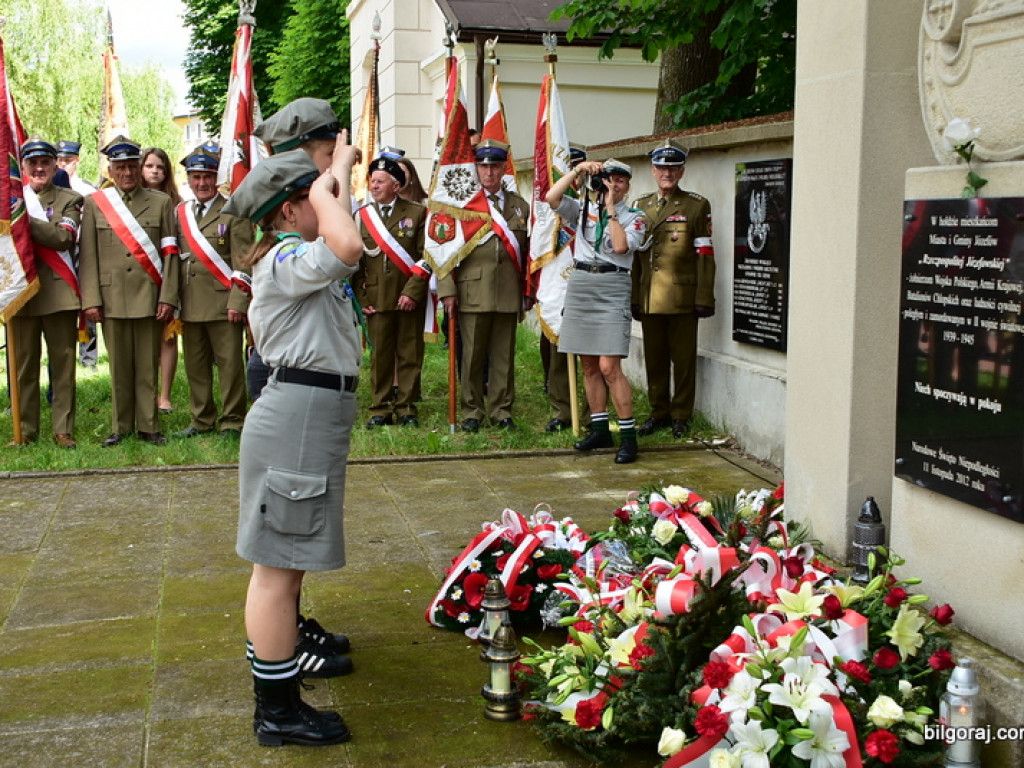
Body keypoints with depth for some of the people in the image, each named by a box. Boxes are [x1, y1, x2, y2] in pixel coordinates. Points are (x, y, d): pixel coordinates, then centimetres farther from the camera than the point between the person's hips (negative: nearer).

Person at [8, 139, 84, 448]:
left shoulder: (69, 200, 6)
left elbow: (64, 237, -12)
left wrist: (27, 219, -20)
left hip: (59, 292, -2)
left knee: (63, 363, 1)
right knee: (24, 364, 5)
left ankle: (63, 429, 7)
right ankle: (25, 429, 12)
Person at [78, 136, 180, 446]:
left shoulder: (161, 203, 8)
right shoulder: (94, 203, 9)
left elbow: (170, 254, 3)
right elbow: (88, 256, 5)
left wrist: (168, 298, -5)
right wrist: (90, 300, -3)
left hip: (149, 300, 0)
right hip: (112, 300, 1)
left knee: (148, 366, 3)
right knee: (119, 367, 6)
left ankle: (148, 426, 12)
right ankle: (121, 427, 16)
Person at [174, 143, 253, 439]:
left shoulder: (233, 213, 0)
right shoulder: (180, 214, 16)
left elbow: (243, 262, -6)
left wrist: (237, 302, -14)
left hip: (223, 304, -5)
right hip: (190, 307, 5)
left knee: (230, 365, -2)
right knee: (195, 367, 9)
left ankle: (232, 422, 6)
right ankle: (201, 420, 19)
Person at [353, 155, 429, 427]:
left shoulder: (417, 213, 4)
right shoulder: (361, 216, 11)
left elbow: (425, 258, -2)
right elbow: (355, 261, 10)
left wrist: (412, 292, -11)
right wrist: (361, 298, 1)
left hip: (409, 299, -1)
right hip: (376, 300, 2)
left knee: (410, 355, 2)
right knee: (379, 356, 3)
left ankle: (406, 409, 10)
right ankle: (381, 409, 11)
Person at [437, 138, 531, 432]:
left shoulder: (520, 206, 13)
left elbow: (528, 251, 15)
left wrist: (529, 290, 11)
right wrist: (447, 290, -7)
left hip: (509, 295, 2)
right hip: (473, 294, -2)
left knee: (504, 355, 6)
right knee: (472, 355, 2)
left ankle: (501, 410, 16)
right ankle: (472, 411, 13)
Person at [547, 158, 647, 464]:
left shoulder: (634, 217, 4)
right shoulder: (584, 209, 13)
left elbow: (621, 246, -14)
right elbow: (551, 198, -1)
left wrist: (611, 208, -8)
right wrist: (577, 170, -2)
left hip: (612, 287, -5)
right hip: (580, 284, 5)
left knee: (609, 367, -13)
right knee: (589, 366, 8)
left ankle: (628, 435, -6)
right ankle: (600, 429, 19)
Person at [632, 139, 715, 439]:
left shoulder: (697, 206, 0)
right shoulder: (640, 206, 13)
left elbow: (705, 255, -4)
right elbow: (634, 255, 13)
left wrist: (704, 298, -9)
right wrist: (633, 297, 9)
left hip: (682, 298, -4)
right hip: (649, 298, 4)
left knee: (683, 359, 3)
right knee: (654, 359, 9)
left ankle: (681, 415, 14)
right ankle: (659, 412, 21)